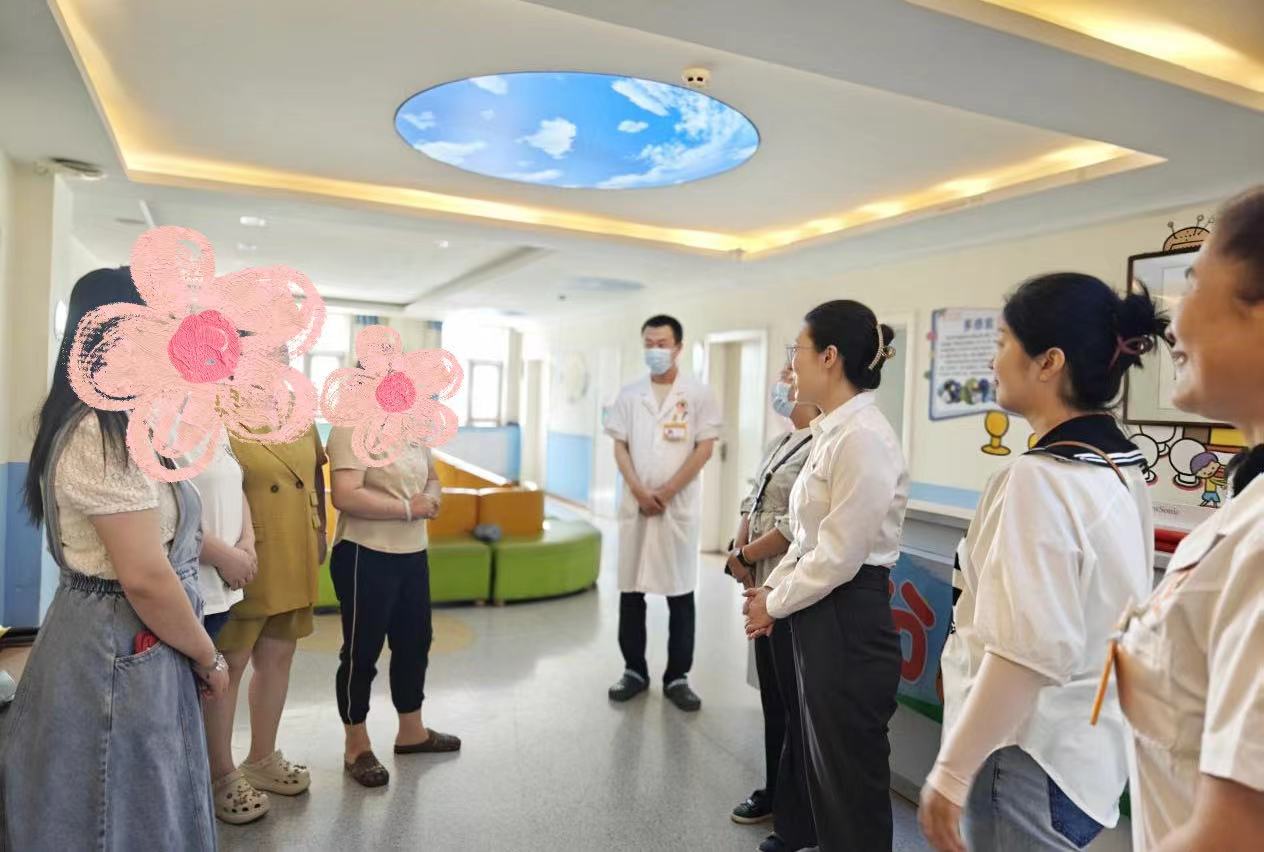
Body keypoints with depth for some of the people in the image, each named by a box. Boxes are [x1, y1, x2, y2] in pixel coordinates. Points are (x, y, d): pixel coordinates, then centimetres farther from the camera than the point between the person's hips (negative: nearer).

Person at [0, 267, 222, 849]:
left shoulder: (97, 425, 10)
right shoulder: (107, 435, -24)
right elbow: (146, 579, -25)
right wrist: (209, 659, -14)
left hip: (116, 641, 10)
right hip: (118, 653, -10)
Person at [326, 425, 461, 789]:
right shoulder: (352, 428, -16)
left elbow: (432, 477, 20)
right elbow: (345, 497, -27)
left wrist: (431, 497, -3)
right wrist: (407, 508, -20)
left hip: (413, 554, 9)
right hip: (366, 556, -8)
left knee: (414, 642, 19)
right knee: (362, 651, 6)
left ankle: (412, 731, 37)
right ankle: (356, 746, 24)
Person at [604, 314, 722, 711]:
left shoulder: (699, 394, 0)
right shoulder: (629, 394, 9)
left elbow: (704, 448, -5)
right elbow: (620, 446, 6)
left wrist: (666, 492, -10)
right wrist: (639, 491, -8)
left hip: (679, 506, -3)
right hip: (635, 504, 3)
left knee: (680, 592, 3)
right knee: (630, 589, 7)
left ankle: (678, 677, 14)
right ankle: (634, 670, 21)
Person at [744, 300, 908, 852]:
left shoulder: (863, 437, -21)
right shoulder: (831, 432, 8)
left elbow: (840, 556, -21)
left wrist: (775, 604, -9)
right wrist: (771, 588, 6)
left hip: (848, 621, -9)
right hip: (818, 614, 9)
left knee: (851, 775, 10)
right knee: (823, 765, 22)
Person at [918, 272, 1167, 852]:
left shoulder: (1040, 480, -25)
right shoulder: (1121, 468, 4)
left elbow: (1029, 652, -29)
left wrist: (952, 772, -20)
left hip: (1033, 762, -9)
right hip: (1088, 748, 9)